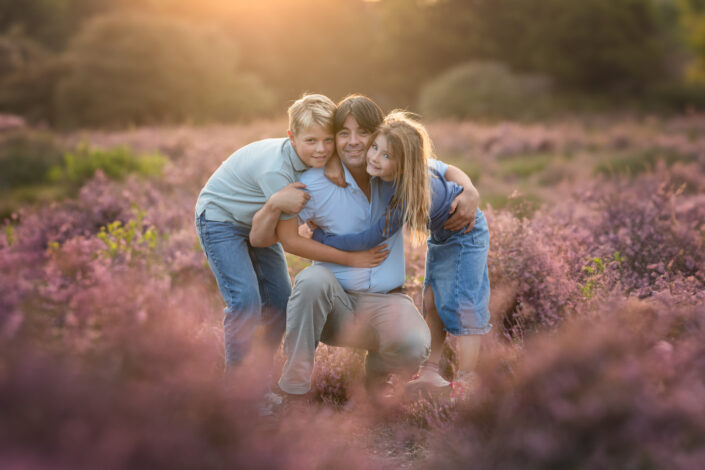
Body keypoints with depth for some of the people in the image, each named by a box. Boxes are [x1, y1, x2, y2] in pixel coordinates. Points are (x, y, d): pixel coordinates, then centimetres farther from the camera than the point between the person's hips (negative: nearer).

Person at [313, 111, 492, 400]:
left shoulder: (409, 195, -41)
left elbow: (371, 239, -36)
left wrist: (322, 237, -27)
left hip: (465, 234, -8)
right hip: (441, 235, 8)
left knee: (459, 306, -10)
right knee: (432, 303, 10)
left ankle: (464, 387, -3)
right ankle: (430, 374, 19)